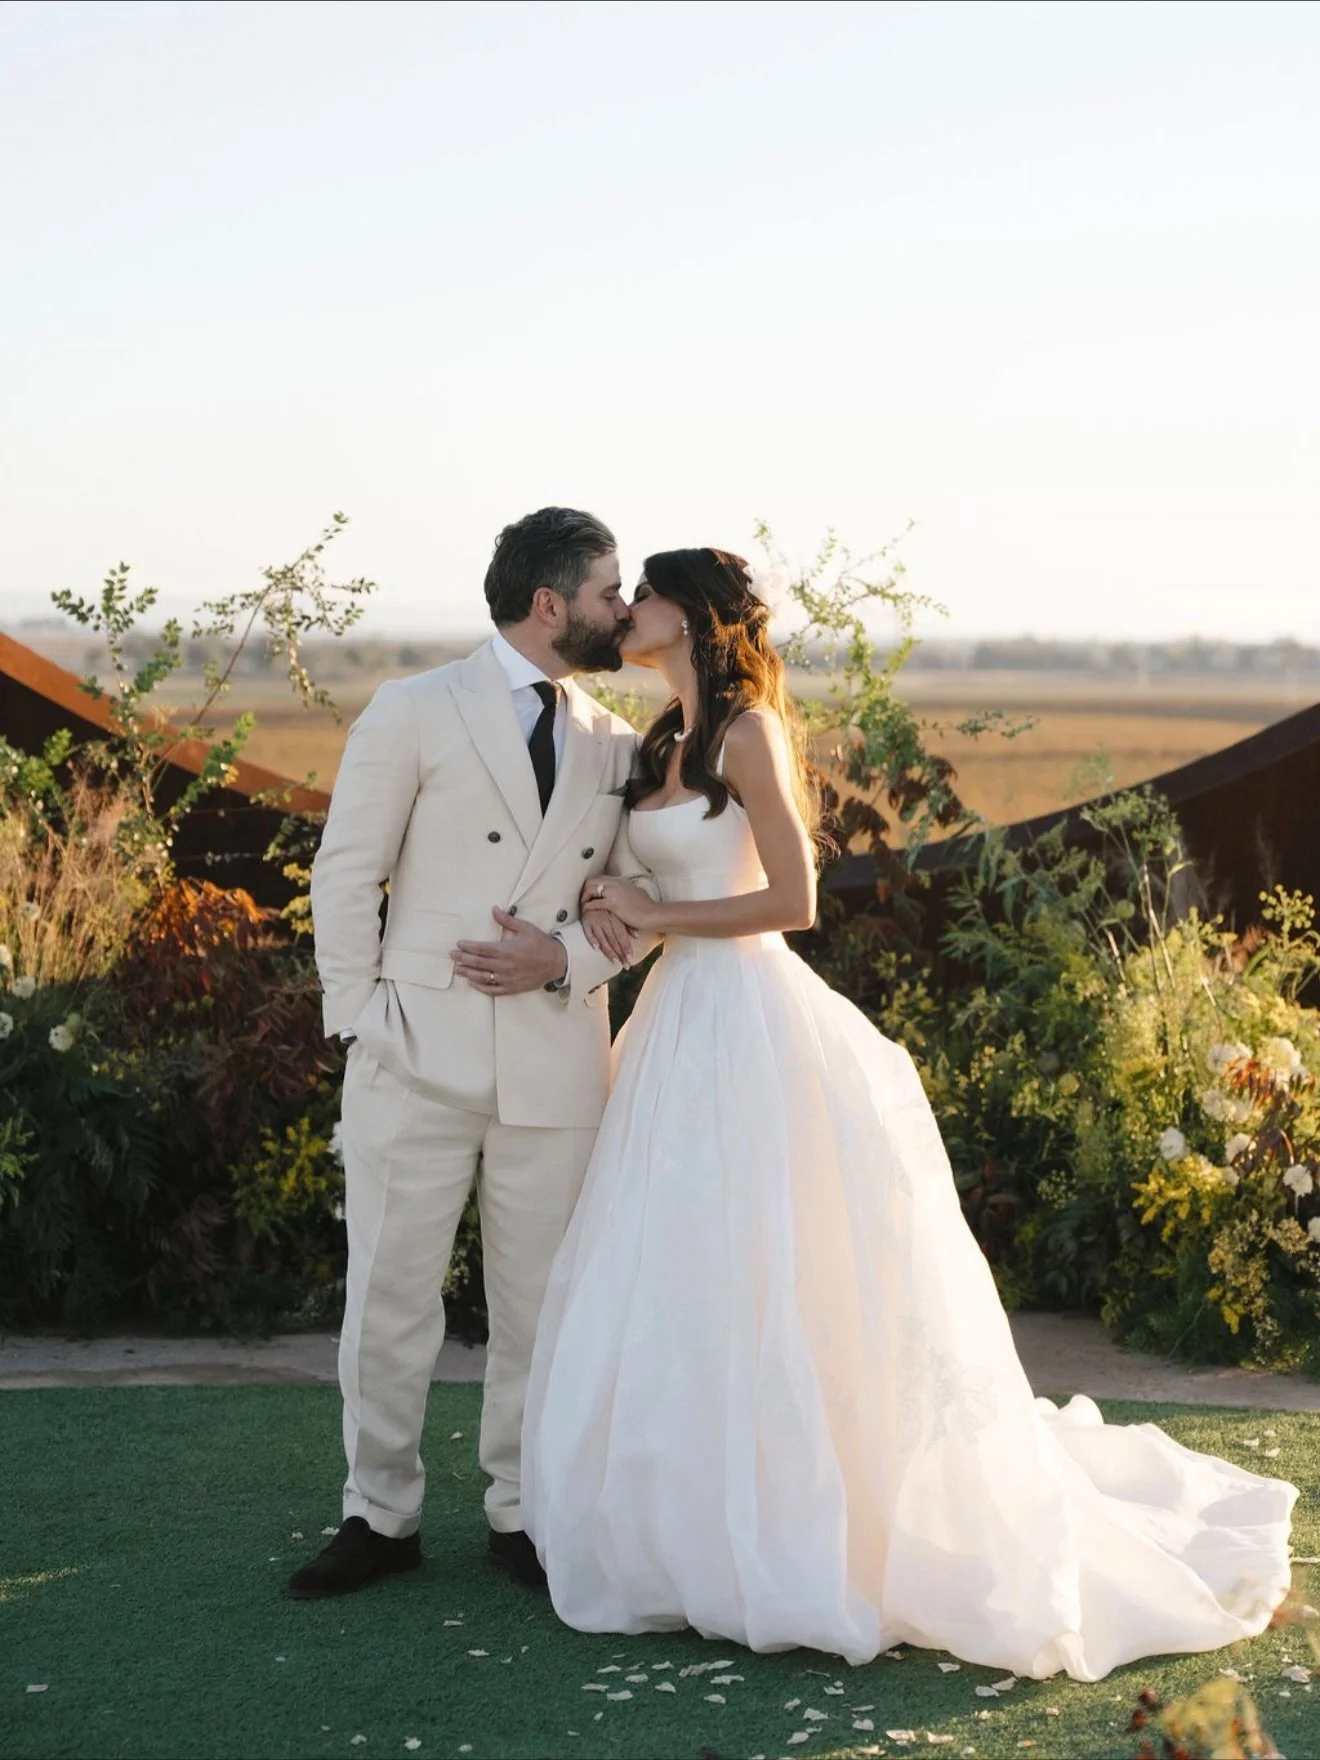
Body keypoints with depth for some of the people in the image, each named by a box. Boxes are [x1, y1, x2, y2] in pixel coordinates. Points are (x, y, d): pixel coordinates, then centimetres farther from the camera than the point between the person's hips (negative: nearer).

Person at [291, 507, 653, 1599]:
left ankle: (522, 1514, 21)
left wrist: (565, 958, -7)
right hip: (420, 1056, -3)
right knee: (388, 1297, 2)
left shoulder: (617, 747, 11)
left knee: (539, 1301, 8)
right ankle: (381, 1517, 16)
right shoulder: (415, 713, -1)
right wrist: (360, 1019, -7)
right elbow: (346, 872, -1)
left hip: (556, 1063, 3)